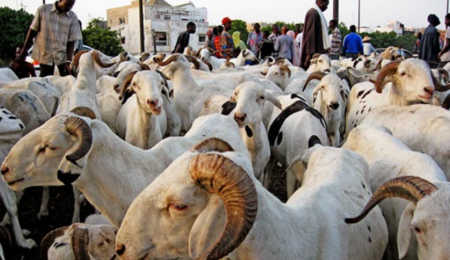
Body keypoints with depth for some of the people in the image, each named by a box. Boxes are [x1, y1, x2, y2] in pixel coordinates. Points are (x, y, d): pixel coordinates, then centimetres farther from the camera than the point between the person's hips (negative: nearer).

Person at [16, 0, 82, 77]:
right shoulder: (43, 9, -3)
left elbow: (71, 41, -3)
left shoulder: (73, 17, -3)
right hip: (45, 54, 0)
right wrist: (23, 51, 2)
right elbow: (32, 31, 2)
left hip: (63, 55, 1)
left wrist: (68, 60, -14)